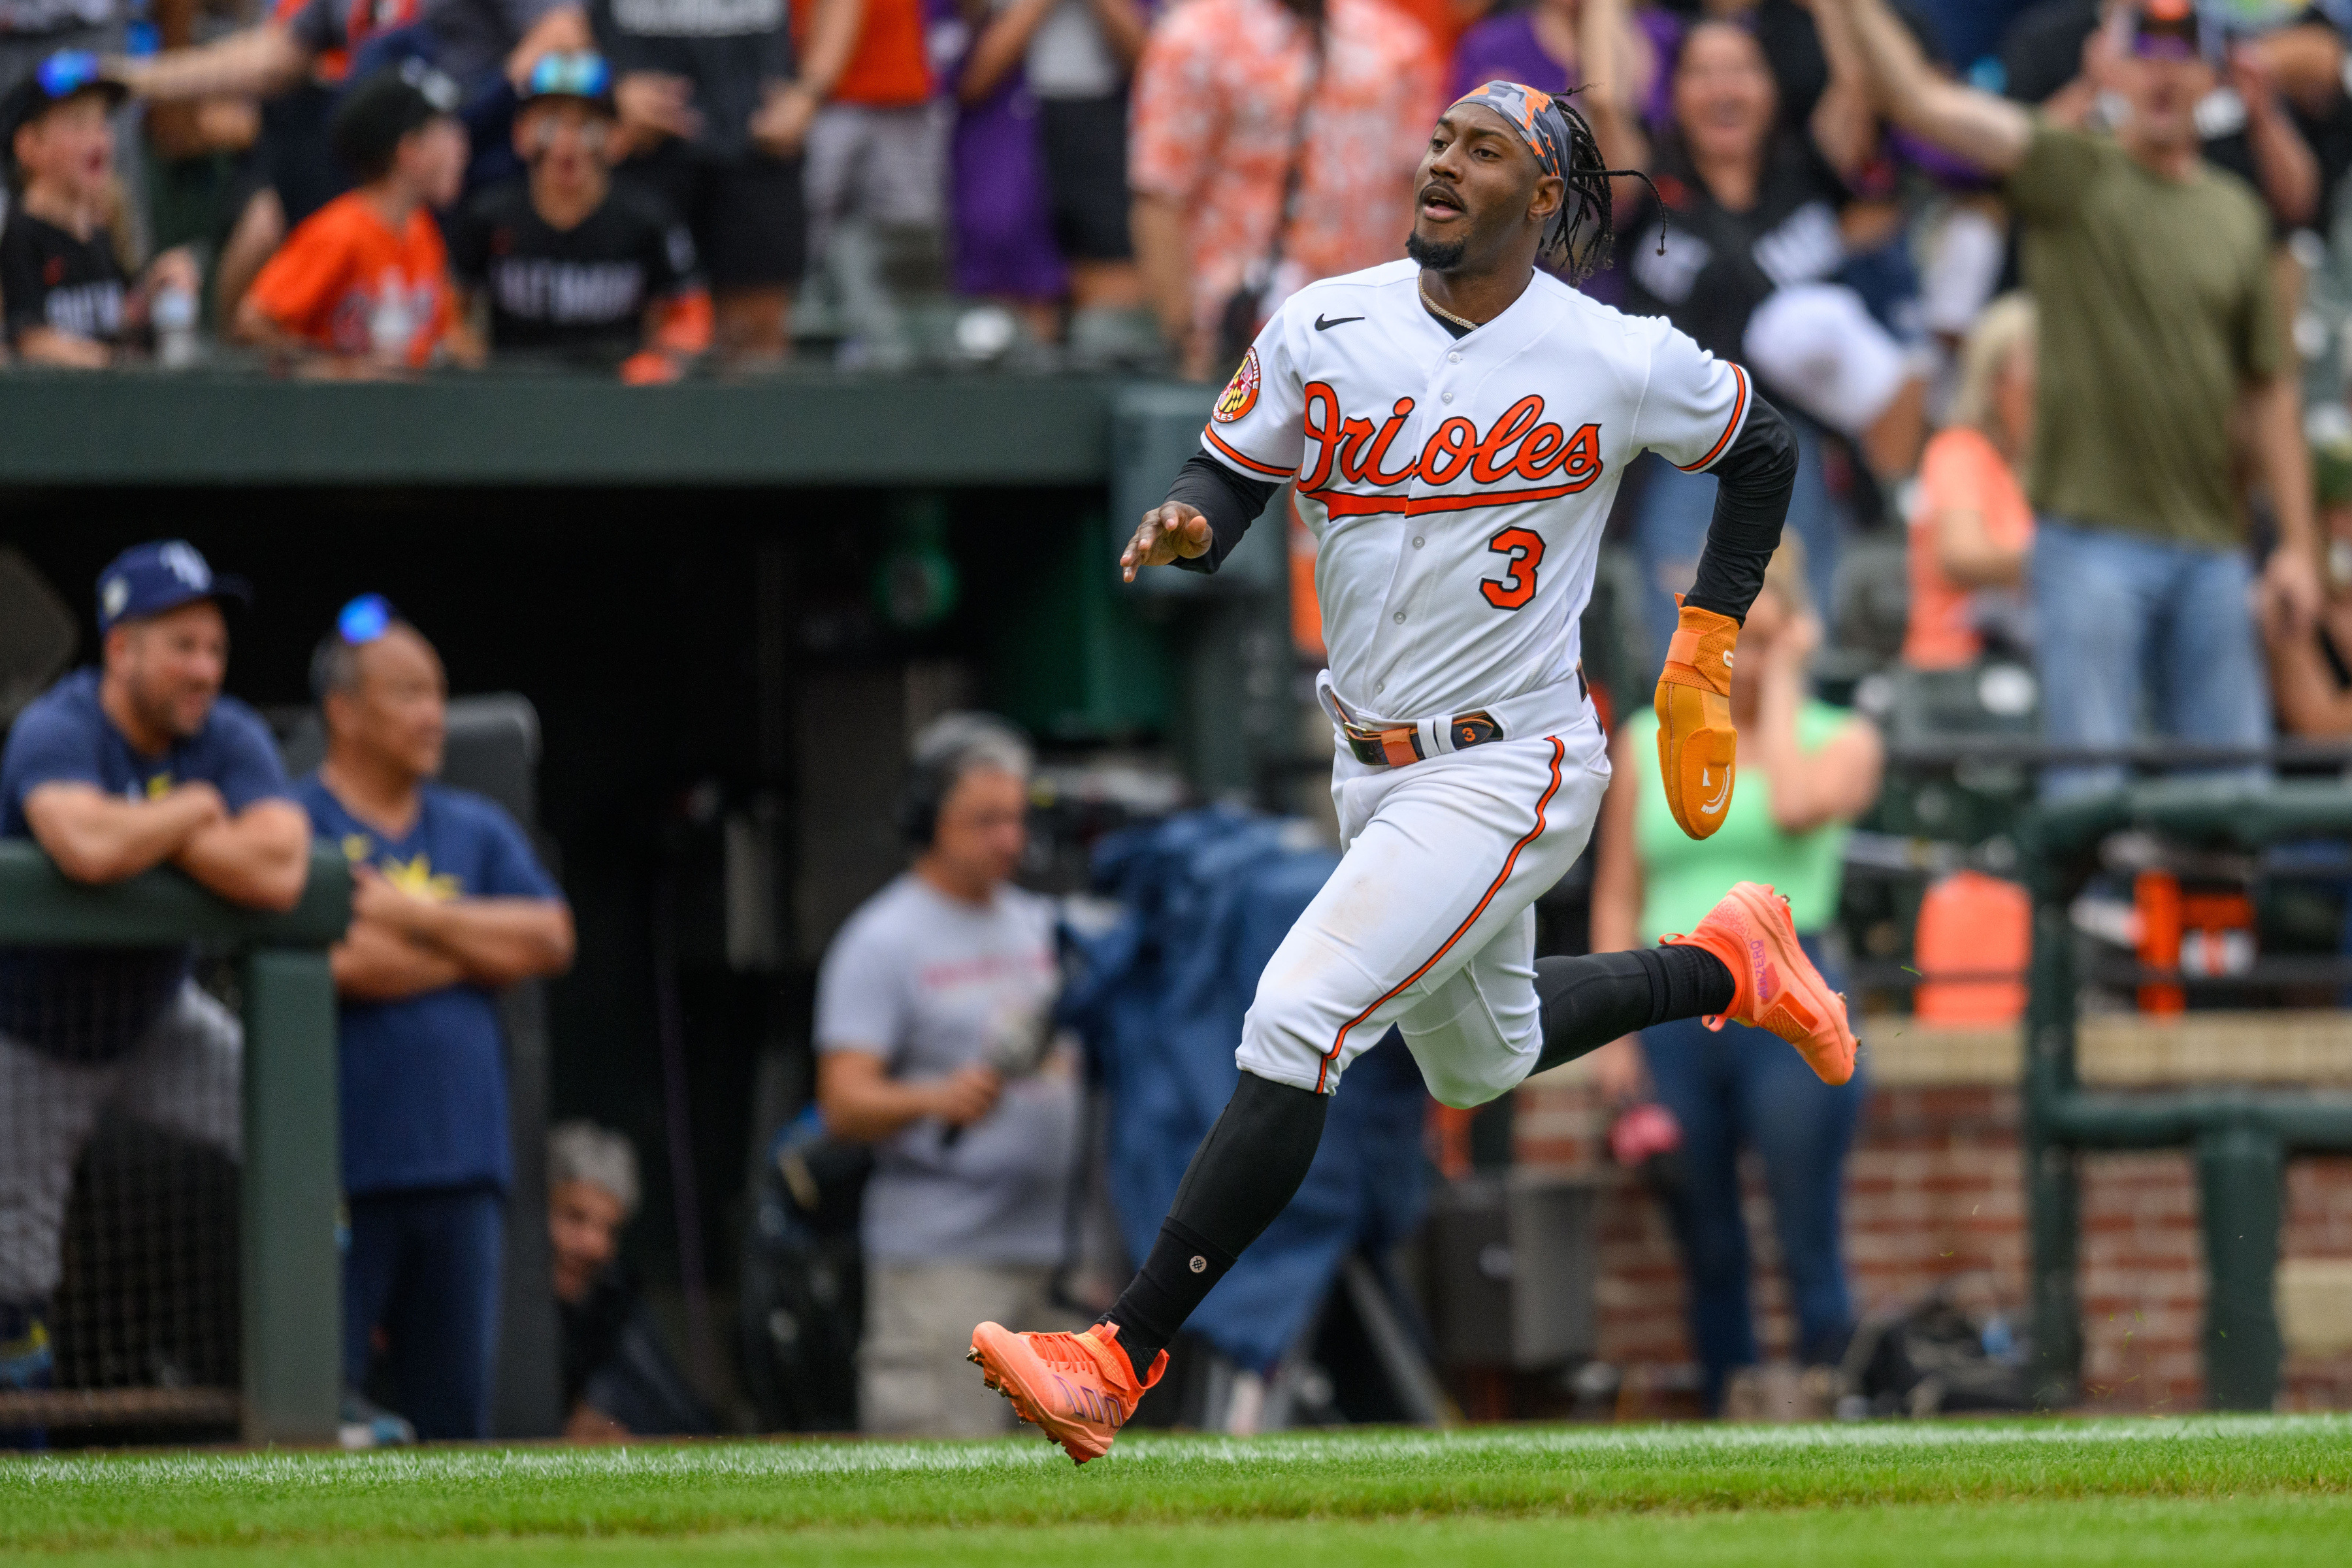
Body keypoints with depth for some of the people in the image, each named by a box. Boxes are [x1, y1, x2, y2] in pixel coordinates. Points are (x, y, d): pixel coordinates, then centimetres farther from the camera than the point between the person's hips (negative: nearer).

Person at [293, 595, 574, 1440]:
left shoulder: (477, 830, 17)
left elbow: (550, 939, 5)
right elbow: (345, 962, -14)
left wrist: (422, 920, -5)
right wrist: (480, 950, 0)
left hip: (462, 1165, 5)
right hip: (342, 1169, -5)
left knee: (455, 1402, 5)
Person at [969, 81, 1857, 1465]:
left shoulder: (1620, 363, -13)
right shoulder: (1326, 327, -4)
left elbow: (1762, 451, 5)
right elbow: (1234, 475, 4)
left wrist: (1705, 655, 5)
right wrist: (1189, 522, -21)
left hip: (1509, 767, -7)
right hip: (1372, 764, 7)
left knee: (1299, 1024, -20)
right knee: (1481, 1061, 25)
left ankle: (1122, 1364, -19)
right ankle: (1727, 963, 50)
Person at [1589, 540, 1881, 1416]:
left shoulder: (1840, 741, 8)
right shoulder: (1647, 744, 14)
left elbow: (1795, 804, -15)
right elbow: (1618, 894, 11)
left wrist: (1783, 681, -3)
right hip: (1674, 1007, 2)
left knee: (1808, 1250, -8)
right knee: (1709, 1258, 5)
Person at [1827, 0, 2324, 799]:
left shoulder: (2236, 215, 14)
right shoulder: (2072, 177, 3)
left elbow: (2269, 391, 16)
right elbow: (1920, 101, -8)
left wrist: (2297, 544, 10)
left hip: (2211, 551, 4)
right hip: (2092, 539, -4)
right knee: (2090, 788, -7)